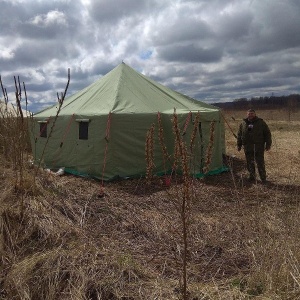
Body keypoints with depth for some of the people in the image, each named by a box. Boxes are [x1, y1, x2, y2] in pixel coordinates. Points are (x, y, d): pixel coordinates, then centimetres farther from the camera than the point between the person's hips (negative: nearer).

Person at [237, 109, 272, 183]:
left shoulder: (261, 122, 1)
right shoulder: (243, 123, 10)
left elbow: (267, 134, 3)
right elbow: (239, 135, 18)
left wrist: (268, 145, -2)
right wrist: (239, 145, 15)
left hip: (258, 147, -3)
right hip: (247, 147, 3)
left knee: (260, 163, -2)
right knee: (249, 163, 9)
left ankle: (263, 178, 8)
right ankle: (252, 176, 23)